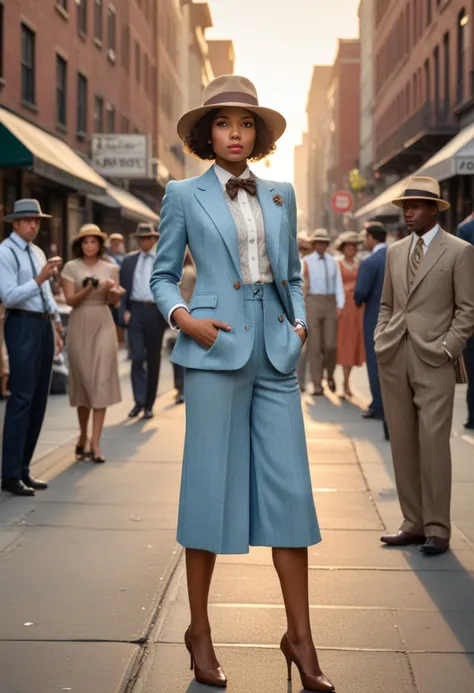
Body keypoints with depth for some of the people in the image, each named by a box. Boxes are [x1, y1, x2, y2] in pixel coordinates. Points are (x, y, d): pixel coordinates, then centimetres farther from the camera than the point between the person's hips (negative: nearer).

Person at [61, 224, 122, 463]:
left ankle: (95, 444, -8)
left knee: (101, 382, -8)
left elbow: (115, 302, 7)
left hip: (103, 326, 1)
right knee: (83, 382, 6)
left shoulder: (110, 268, 6)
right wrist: (86, 290, -23)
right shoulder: (71, 267, 1)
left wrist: (112, 290, -14)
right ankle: (83, 437, 24)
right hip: (79, 326, -1)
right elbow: (70, 300, -5)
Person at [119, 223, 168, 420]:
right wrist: (124, 311, -2)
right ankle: (139, 401, -4)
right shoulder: (129, 260, 10)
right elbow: (123, 288, 10)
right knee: (137, 357, -9)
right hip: (135, 311, 1)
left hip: (156, 312, -1)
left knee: (153, 359, 6)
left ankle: (149, 404, 15)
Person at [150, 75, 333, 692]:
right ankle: (199, 630, 15)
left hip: (276, 352, 3)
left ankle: (300, 637, 8)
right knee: (212, 484, 0)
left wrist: (299, 322, 4)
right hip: (217, 348, -3)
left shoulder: (281, 195, 15)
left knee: (290, 489, 0)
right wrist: (182, 317, -10)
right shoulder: (185, 195, 5)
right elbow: (162, 275, 7)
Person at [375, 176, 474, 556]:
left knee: (433, 442, -7)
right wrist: (381, 341, 8)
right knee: (403, 443, 6)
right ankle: (414, 523, 14)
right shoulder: (395, 251, 16)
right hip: (393, 358, 5)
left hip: (433, 360, -5)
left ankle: (437, 529, 1)